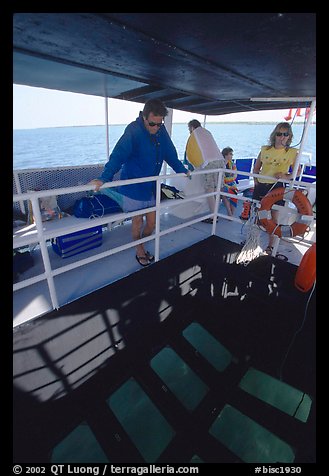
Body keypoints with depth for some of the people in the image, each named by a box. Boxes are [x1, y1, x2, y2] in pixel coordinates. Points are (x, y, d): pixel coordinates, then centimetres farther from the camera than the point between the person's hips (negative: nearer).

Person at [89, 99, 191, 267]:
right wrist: (104, 178, -41)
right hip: (133, 185, -5)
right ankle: (139, 250, 29)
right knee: (138, 219, 7)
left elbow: (170, 153, 13)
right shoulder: (133, 130, -18)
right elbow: (118, 155, -30)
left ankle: (140, 244, 36)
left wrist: (182, 170, 13)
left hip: (152, 185, 6)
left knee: (152, 221, 9)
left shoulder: (162, 130, 1)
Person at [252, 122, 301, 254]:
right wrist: (256, 182, 5)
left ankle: (270, 245, 17)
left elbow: (298, 171, 5)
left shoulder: (292, 152, 1)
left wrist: (286, 176, -13)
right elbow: (256, 168, 14)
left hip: (277, 188, -2)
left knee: (274, 216, 4)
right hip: (261, 186, 2)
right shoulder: (265, 149, 6)